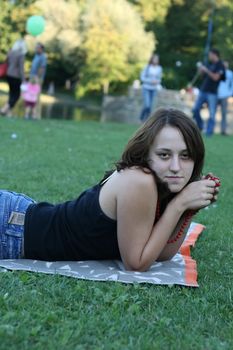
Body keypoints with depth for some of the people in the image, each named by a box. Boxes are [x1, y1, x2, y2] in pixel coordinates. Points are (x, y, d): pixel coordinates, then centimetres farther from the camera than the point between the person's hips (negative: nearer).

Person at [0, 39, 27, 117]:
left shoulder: (10, 52, 5)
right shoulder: (21, 55, -17)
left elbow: (7, 64, 14)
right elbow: (21, 68, -20)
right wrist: (23, 80, -18)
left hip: (9, 75, 7)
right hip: (16, 77, -7)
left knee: (12, 93, 18)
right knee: (16, 95, 5)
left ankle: (8, 111, 14)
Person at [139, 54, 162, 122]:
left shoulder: (159, 68, 4)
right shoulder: (147, 67, -8)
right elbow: (142, 77, -6)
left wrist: (158, 82, -7)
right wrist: (151, 81, -16)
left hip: (154, 89, 4)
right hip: (146, 88, -4)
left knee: (150, 106, 2)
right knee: (147, 105, -14)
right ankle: (141, 117, 11)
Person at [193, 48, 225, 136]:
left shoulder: (220, 65, -6)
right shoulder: (210, 64, 15)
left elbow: (216, 77, -17)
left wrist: (206, 70, -15)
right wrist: (201, 70, 4)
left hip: (212, 92, -7)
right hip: (203, 90, 7)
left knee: (212, 114, -4)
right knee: (195, 109, 6)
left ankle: (209, 132, 1)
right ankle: (200, 126, 21)